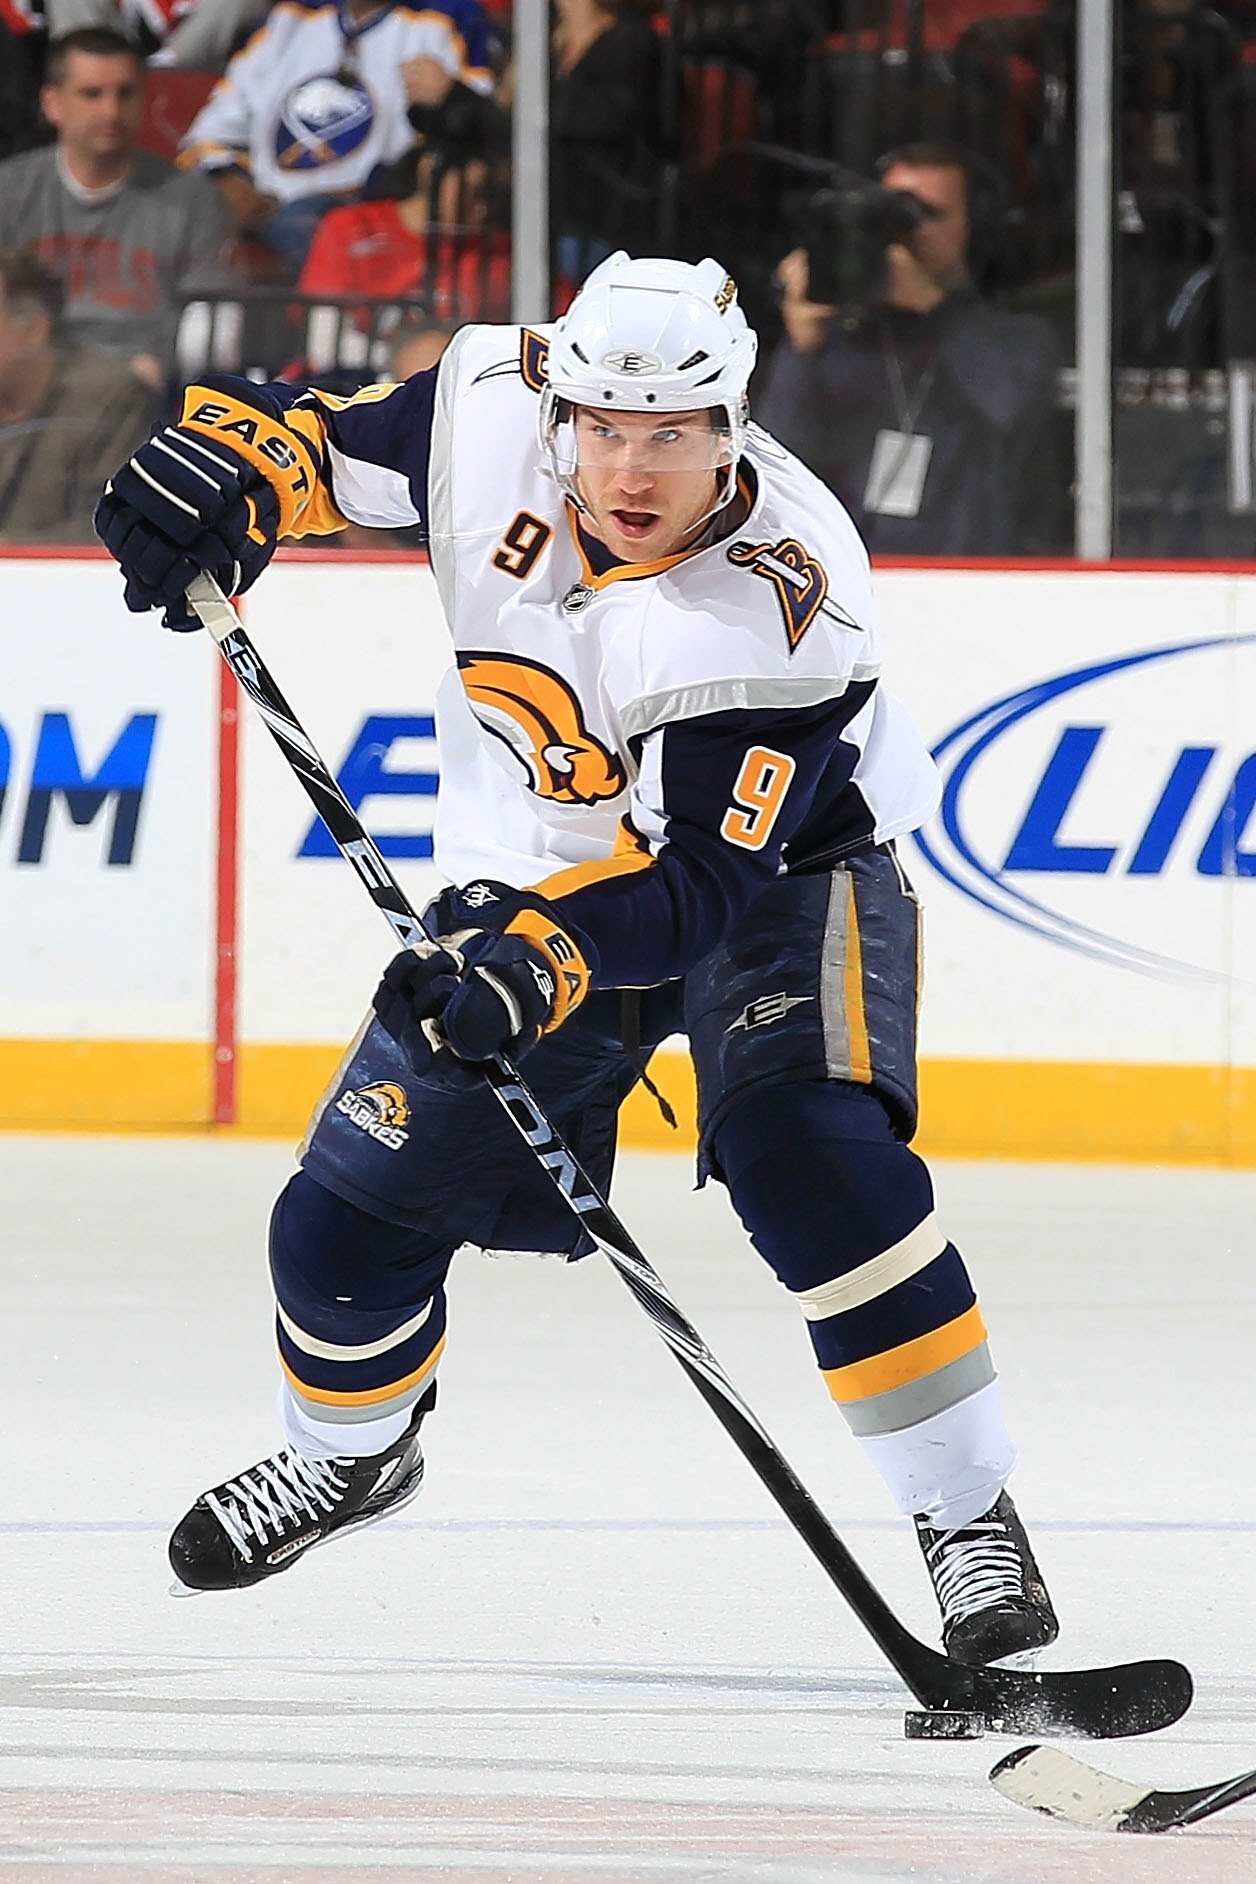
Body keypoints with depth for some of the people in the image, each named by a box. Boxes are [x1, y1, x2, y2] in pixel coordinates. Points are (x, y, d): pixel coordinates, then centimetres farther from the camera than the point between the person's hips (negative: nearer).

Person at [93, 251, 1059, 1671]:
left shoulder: (781, 607, -35)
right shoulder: (494, 402, -21)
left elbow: (696, 880, -37)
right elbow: (322, 437, -3)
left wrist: (540, 956, -53)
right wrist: (232, 465, -26)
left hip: (773, 869, -5)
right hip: (533, 878, 5)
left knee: (809, 1159, -31)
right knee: (347, 1219, 1)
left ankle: (967, 1516, -20)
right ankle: (351, 1446, 35)